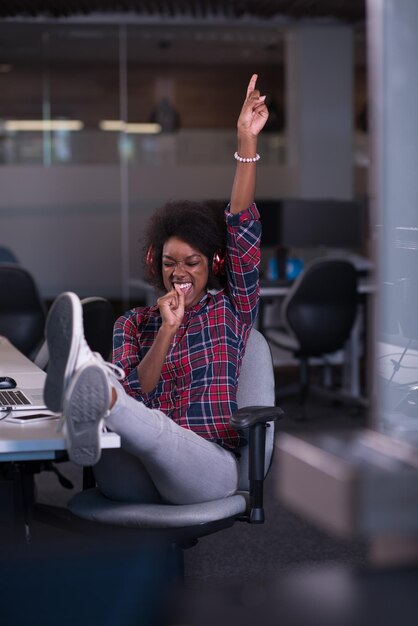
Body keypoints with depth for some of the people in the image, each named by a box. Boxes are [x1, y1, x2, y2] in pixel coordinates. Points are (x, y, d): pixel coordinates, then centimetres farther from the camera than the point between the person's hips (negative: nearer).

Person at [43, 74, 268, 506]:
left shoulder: (231, 309, 15)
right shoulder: (133, 324, 20)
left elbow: (243, 229, 2)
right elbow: (133, 394, 3)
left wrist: (246, 142, -6)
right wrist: (167, 330, -8)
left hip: (206, 465, -2)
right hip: (130, 477, 3)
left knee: (153, 427, -38)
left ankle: (91, 395, -70)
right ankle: (88, 407, -68)